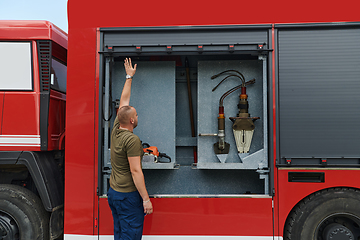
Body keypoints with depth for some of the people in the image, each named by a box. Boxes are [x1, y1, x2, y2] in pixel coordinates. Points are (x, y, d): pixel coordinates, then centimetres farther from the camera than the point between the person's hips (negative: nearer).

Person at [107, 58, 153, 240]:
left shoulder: (115, 130, 5)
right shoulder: (132, 140, -19)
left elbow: (124, 101, 16)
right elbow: (135, 172, -21)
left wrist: (129, 77, 26)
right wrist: (146, 199, -17)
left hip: (113, 192, 9)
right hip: (128, 195, -9)